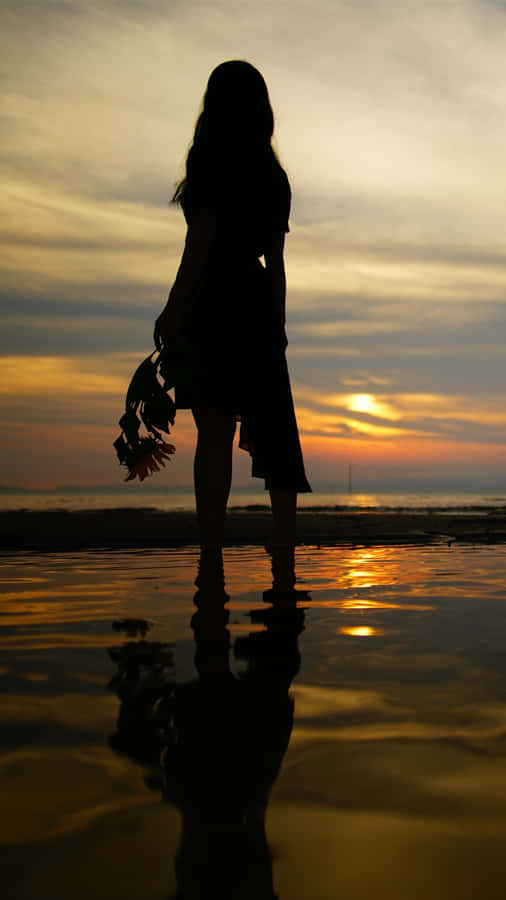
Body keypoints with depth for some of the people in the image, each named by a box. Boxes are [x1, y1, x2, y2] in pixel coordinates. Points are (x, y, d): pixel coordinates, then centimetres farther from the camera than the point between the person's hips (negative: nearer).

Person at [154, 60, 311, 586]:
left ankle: (211, 561, -13)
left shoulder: (213, 156, -1)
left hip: (216, 304, -6)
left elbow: (201, 237, -11)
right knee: (273, 430, 4)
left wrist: (174, 309, -13)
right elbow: (275, 261, 17)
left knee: (214, 429, -10)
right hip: (260, 305, 6)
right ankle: (284, 558, 1)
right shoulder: (273, 173, 18)